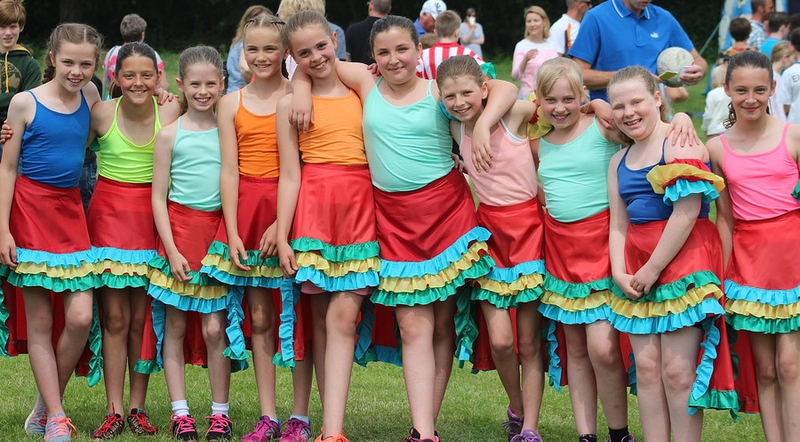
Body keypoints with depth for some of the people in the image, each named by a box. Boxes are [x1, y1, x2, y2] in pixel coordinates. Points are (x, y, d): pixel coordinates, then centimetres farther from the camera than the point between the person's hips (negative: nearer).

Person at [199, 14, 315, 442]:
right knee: (259, 318, 6)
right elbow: (230, 170, 5)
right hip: (245, 211, 3)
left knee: (293, 314, -1)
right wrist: (232, 234, -3)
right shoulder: (231, 103, 8)